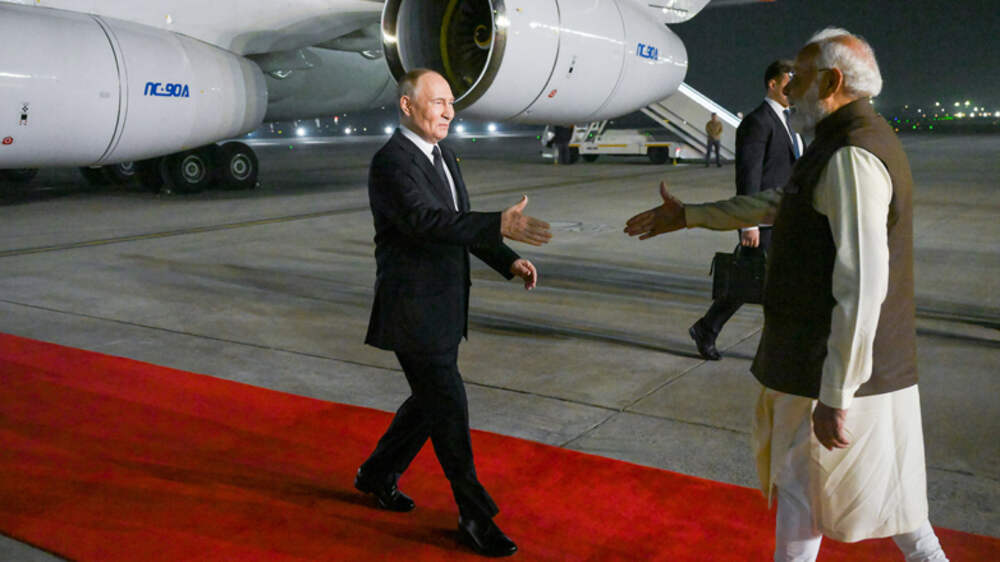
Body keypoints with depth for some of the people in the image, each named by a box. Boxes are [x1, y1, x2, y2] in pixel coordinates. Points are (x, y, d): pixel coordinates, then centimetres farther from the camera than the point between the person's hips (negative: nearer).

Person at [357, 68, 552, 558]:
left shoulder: (442, 156, 12)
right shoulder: (391, 162, -17)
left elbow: (460, 222, 18)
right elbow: (426, 220, -33)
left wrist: (509, 261, 4)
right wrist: (500, 225, -44)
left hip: (443, 307, 9)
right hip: (413, 311, -9)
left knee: (431, 399, 19)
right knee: (449, 408, -2)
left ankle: (377, 474, 39)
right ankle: (475, 517, 12)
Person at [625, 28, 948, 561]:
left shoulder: (852, 157, -22)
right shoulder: (853, 143, 12)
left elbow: (861, 288, -28)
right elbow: (777, 202, 24)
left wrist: (835, 396, -26)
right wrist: (687, 215, 28)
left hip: (836, 367, -9)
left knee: (802, 482, 9)